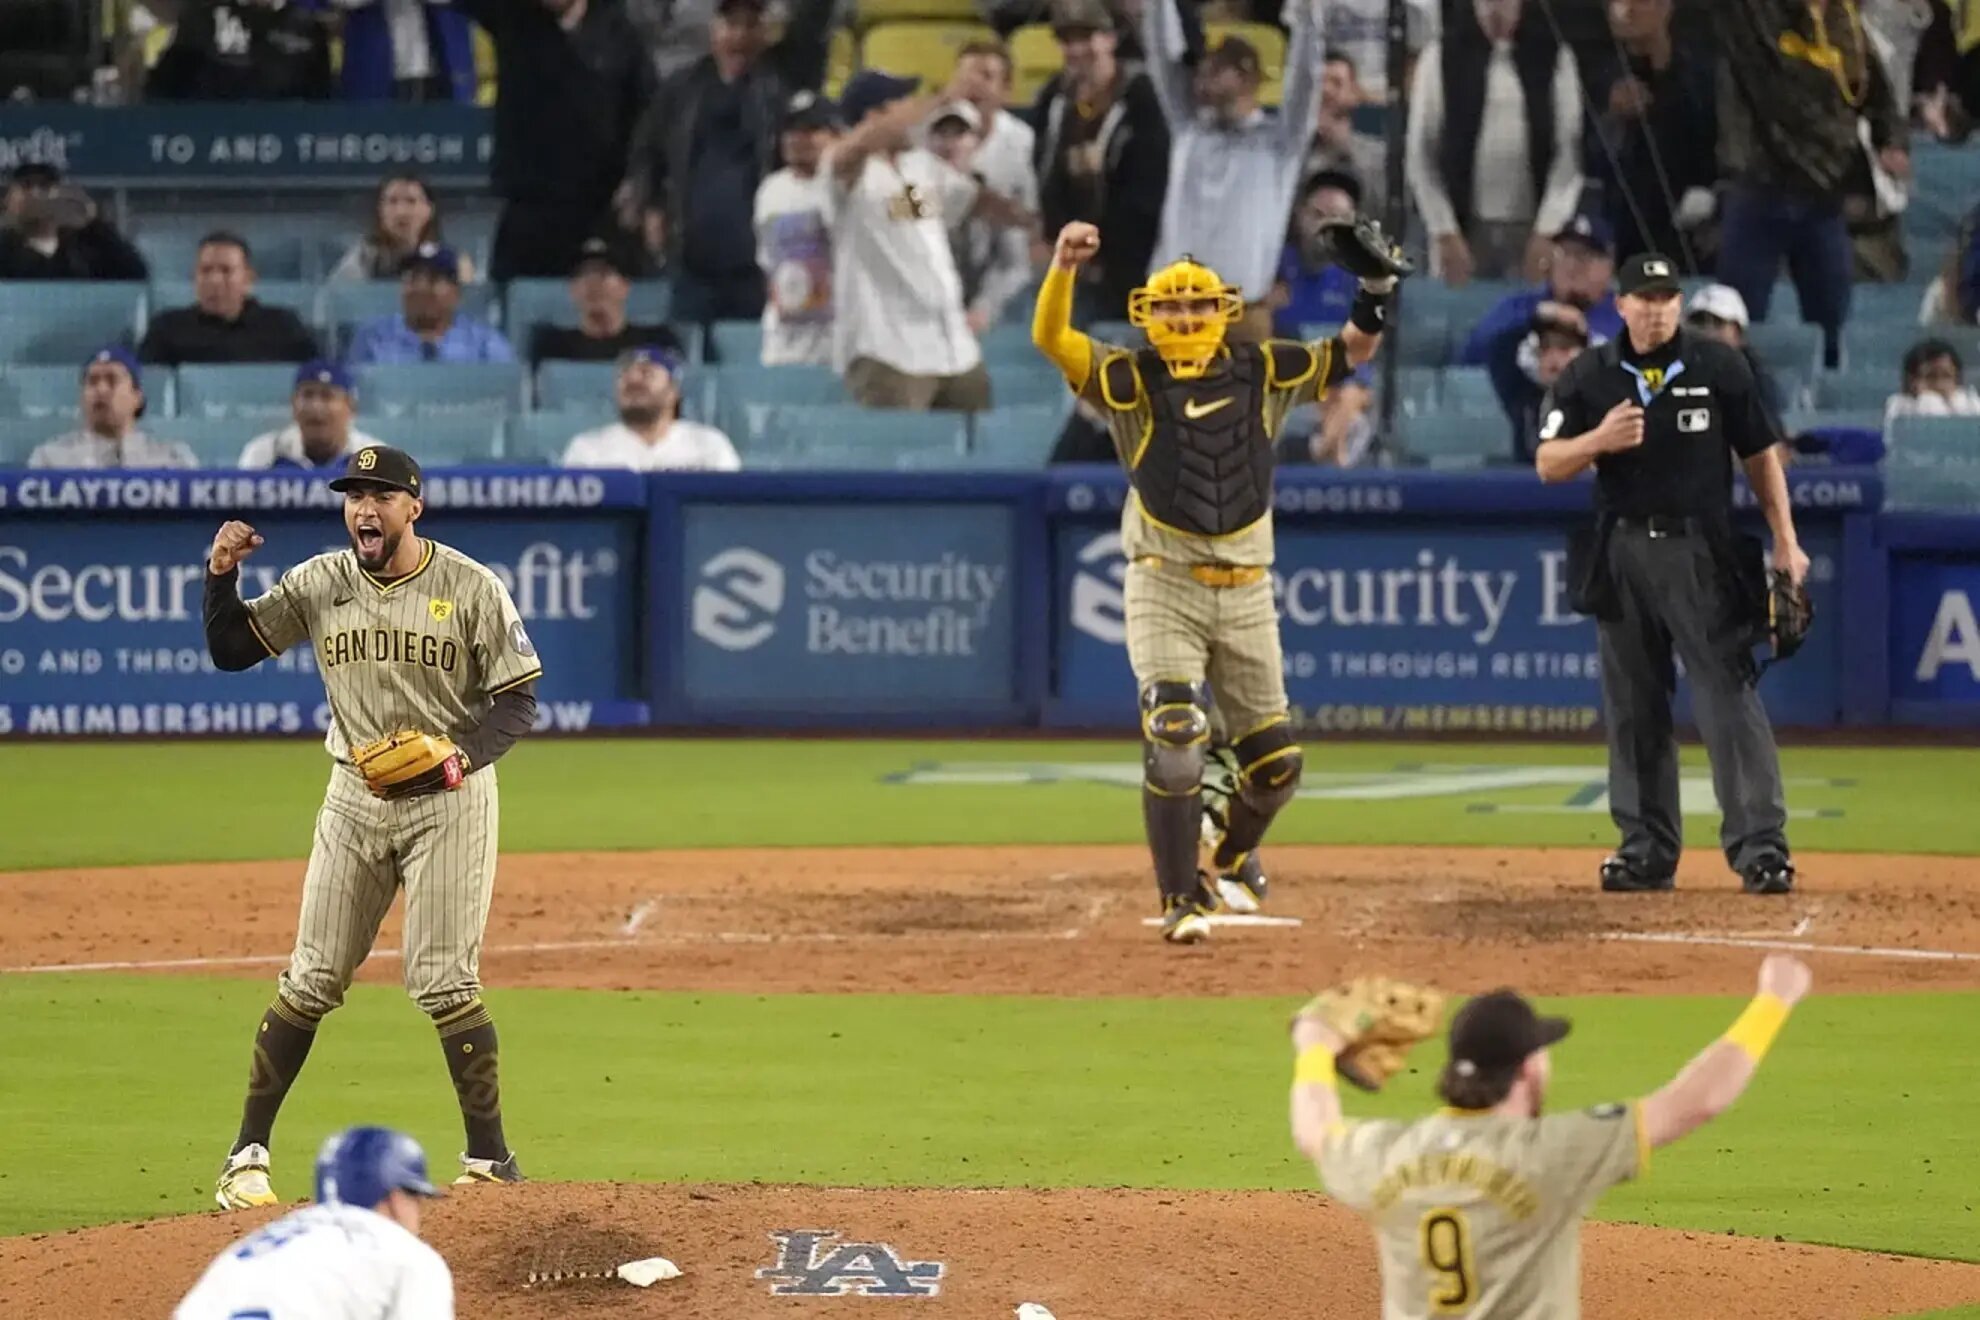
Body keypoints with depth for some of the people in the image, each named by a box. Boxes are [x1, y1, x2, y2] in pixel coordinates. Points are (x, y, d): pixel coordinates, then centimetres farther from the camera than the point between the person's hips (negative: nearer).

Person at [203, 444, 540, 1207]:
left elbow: (518, 702, -6)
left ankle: (491, 1160, 0)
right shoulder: (319, 585, 2)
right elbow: (230, 651, 4)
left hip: (449, 800, -3)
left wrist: (461, 756, -23)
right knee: (312, 979, 4)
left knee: (443, 982, -9)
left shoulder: (470, 588, -8)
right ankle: (248, 1156, 10)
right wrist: (220, 578, -13)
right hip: (354, 796, 3)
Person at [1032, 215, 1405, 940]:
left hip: (1246, 592, 3)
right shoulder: (1133, 380, -1)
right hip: (1165, 588, -3)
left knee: (1275, 758, 7)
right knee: (1174, 739, -17)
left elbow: (1351, 352, 12)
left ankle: (1235, 854, 36)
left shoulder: (1260, 373, 7)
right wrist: (1062, 268, -29)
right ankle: (1182, 899, -10)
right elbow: (1051, 339, -13)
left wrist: (1376, 292, -5)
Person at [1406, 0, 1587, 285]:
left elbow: (1570, 152, 0)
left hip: (1531, 229, 0)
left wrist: (1547, 231, -8)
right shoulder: (1441, 58, 3)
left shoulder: (1554, 58, 3)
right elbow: (1421, 155, 3)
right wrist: (1446, 234, -4)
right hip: (1465, 228, 0)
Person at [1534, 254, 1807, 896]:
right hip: (1623, 551, 3)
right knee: (1632, 706, 6)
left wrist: (1785, 541, -3)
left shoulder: (1720, 368, 2)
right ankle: (1647, 848, 13)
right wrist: (1598, 440, -17)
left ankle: (1760, 845, -11)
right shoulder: (1588, 377, 6)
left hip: (1702, 552, -3)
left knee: (1729, 695, -9)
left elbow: (1759, 456, 5)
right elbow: (1547, 464, 3)